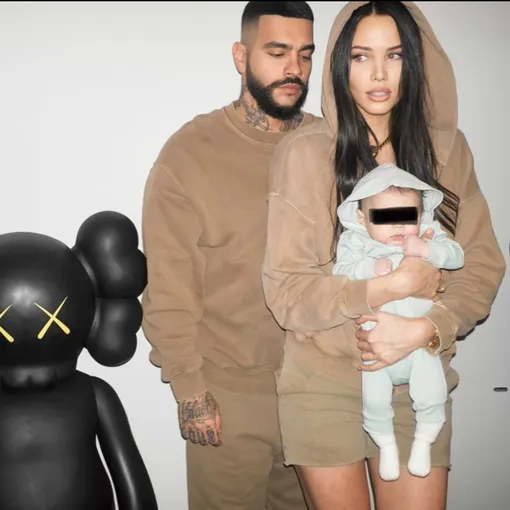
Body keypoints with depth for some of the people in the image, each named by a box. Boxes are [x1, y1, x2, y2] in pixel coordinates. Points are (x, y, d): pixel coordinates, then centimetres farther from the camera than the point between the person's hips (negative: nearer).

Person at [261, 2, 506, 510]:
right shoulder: (304, 152, -9)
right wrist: (390, 286, -19)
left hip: (418, 384, 3)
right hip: (323, 386, -2)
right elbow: (284, 291, -10)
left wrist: (426, 327, -16)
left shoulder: (447, 148, 2)